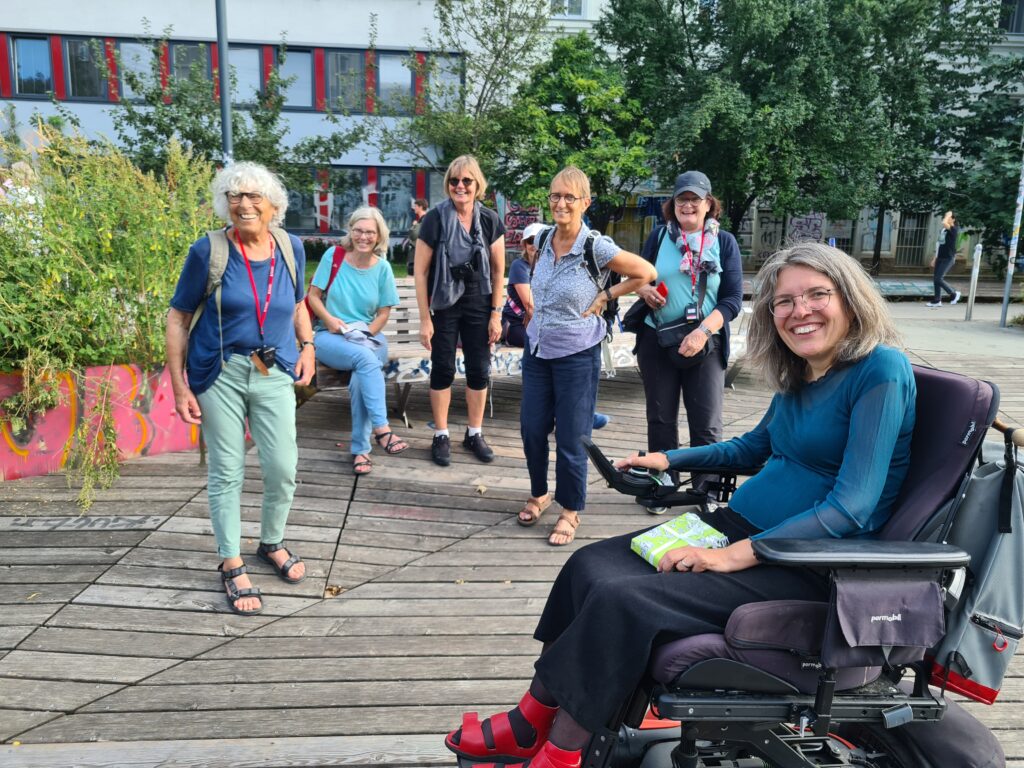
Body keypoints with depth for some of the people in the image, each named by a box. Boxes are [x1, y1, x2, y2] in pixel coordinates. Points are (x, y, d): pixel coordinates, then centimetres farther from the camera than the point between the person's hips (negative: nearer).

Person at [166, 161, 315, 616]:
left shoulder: (290, 248, 2)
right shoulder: (208, 250, -8)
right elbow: (178, 319, -3)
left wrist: (307, 346, 6)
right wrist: (178, 386, -7)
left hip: (274, 373, 3)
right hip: (219, 373, -2)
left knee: (283, 468, 3)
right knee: (226, 471, 5)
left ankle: (271, 543, 31)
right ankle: (231, 565, 23)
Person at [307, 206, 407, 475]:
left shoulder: (382, 268, 4)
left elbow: (384, 312, 6)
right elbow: (313, 295, 2)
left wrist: (365, 334, -10)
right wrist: (329, 319, -15)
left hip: (369, 337, 2)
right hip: (329, 336, -1)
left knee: (361, 379, -30)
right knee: (365, 358, -35)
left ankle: (360, 449, -24)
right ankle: (381, 429, -36)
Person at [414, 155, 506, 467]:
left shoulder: (489, 220, -4)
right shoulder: (435, 219, -12)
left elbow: (498, 271, 2)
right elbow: (420, 271, -9)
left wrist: (496, 314, 0)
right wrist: (425, 318, -10)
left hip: (478, 305, 2)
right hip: (444, 305, -2)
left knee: (479, 371, 7)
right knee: (443, 370, 4)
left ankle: (474, 434, 22)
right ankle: (441, 436, 17)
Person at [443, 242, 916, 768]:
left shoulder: (881, 371, -15)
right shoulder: (797, 375, 9)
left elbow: (851, 508, -22)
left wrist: (733, 555, -25)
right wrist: (668, 459, 15)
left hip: (810, 563, -8)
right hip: (741, 524, 8)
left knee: (624, 598, -24)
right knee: (589, 567, -6)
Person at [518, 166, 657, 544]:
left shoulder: (596, 247, -16)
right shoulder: (544, 241, 1)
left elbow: (646, 273, -8)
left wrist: (604, 296, -9)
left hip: (577, 354, -5)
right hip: (537, 349, 6)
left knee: (571, 438, 4)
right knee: (531, 428, 12)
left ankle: (571, 509, 23)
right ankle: (539, 493, 35)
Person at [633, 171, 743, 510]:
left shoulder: (724, 242, 2)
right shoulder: (659, 235, 5)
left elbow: (733, 299, -4)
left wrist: (702, 332, -19)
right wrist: (644, 290, -12)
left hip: (705, 345, -1)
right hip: (657, 342, 1)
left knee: (706, 425, 2)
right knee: (660, 419, 10)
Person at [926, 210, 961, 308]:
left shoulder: (954, 230, -10)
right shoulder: (943, 230, 14)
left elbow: (944, 223, -30)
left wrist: (948, 215, -11)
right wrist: (935, 259, 17)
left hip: (948, 258, -8)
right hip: (940, 257, 8)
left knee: (938, 279, -12)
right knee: (935, 279, 5)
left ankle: (954, 294, 6)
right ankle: (937, 300, 12)